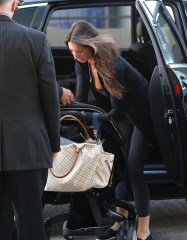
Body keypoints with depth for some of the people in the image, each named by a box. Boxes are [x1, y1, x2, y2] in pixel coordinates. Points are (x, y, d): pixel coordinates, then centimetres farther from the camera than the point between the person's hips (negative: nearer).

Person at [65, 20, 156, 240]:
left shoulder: (114, 65, -32)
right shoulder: (82, 65, -10)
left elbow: (118, 108, -26)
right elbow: (80, 100, -6)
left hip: (141, 114, -7)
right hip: (122, 114, 7)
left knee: (133, 168, -12)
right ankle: (121, 220, 11)